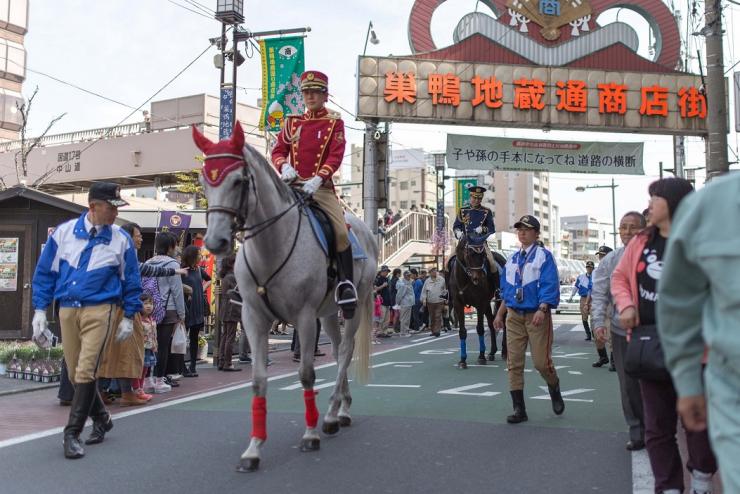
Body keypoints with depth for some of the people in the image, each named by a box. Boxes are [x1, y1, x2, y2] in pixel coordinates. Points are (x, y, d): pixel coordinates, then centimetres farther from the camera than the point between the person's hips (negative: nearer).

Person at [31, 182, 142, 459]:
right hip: (67, 310, 3)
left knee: (85, 371, -11)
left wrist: (129, 317, 5)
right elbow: (44, 272, 8)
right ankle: (101, 419, 29)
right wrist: (40, 310, 4)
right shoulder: (64, 232, 2)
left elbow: (131, 281, 7)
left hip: (100, 310, -3)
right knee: (75, 373, 10)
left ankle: (72, 433, -2)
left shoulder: (121, 240, 0)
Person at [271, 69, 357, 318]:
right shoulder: (292, 122, 16)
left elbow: (336, 156, -6)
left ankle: (346, 283, -8)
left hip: (320, 186, -3)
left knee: (341, 232, -20)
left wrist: (318, 179, -21)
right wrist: (284, 167, -11)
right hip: (292, 184, 3)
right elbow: (278, 150, 13)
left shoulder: (334, 122, 5)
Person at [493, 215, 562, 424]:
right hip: (514, 316, 5)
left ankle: (554, 390, 28)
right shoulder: (512, 259, 14)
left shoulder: (543, 256, -4)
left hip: (537, 315, -5)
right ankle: (519, 409, 8)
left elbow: (550, 285, -13)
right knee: (514, 363, 1)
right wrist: (499, 314, 16)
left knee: (541, 361, -5)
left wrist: (542, 309, -26)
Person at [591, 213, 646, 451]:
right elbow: (599, 294, 4)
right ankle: (637, 431, 23)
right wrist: (598, 322, -6)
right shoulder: (610, 260, 4)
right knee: (628, 385, 9)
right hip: (620, 332, 3)